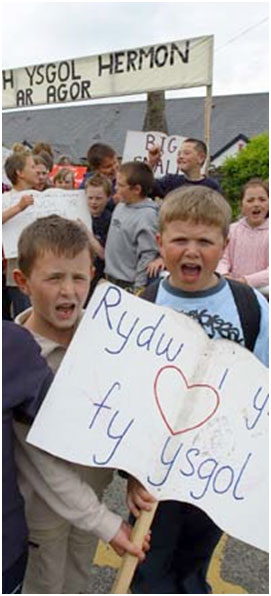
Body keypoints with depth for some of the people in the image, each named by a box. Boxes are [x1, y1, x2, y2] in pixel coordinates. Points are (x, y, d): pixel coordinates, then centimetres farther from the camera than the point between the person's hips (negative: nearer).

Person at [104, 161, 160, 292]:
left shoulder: (147, 216, -20)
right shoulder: (120, 207, 4)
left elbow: (148, 257, -21)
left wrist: (138, 289, -19)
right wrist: (108, 272, 17)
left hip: (128, 285, -8)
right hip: (112, 279, 8)